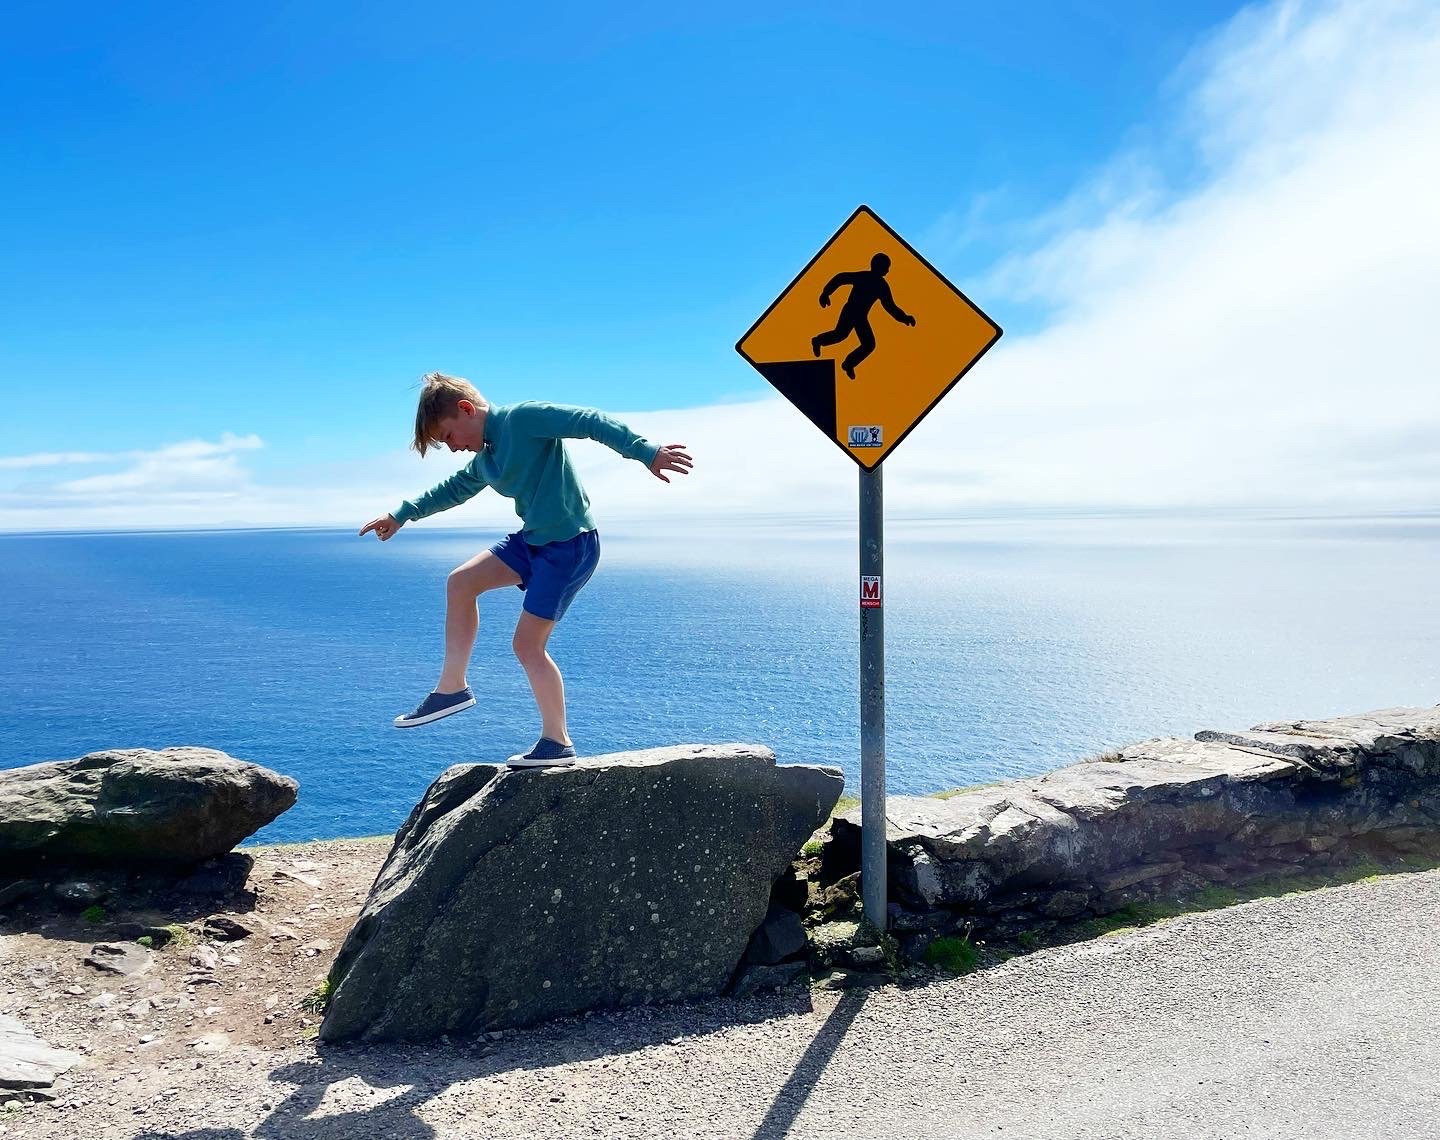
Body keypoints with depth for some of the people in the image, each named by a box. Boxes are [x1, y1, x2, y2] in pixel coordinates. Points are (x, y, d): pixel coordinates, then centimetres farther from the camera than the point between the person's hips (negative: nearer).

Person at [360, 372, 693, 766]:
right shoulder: (484, 459, 13)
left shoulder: (523, 417, -14)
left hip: (571, 545, -9)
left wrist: (646, 452, -32)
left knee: (527, 643, -6)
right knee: (461, 583, 5)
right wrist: (401, 515, 39)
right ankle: (453, 688, 14)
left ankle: (558, 742, 7)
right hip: (532, 539, 9)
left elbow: (590, 422, -22)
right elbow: (455, 488, 32)